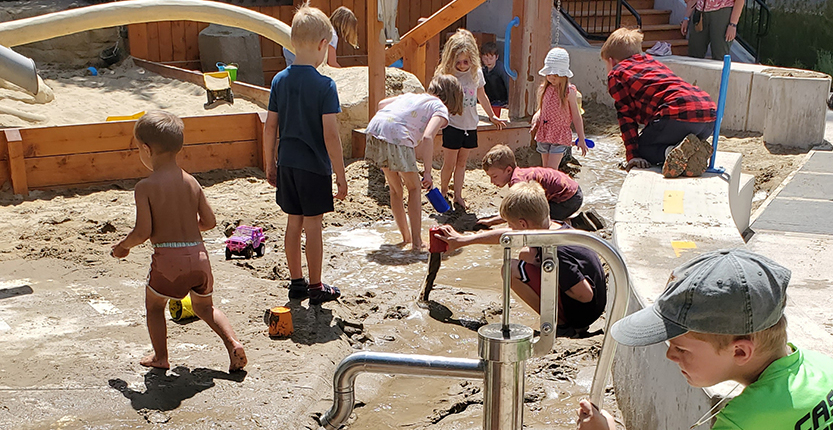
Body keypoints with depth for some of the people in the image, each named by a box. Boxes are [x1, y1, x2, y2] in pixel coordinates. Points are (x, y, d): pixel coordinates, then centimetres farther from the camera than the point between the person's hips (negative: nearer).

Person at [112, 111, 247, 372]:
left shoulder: (145, 187, -10)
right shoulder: (191, 182, 4)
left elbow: (143, 232, -13)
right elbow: (210, 222, 7)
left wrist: (122, 247, 6)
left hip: (168, 258, -5)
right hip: (198, 255, 5)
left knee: (154, 305, 22)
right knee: (204, 306, 24)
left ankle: (161, 357, 25)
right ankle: (233, 343, 7)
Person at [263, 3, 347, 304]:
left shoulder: (280, 80, 1)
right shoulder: (324, 85, -15)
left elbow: (270, 127, 4)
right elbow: (330, 135, -17)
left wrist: (270, 165, 15)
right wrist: (340, 175, -9)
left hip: (287, 165, 5)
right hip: (315, 167, -5)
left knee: (293, 223, 16)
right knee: (313, 226, 5)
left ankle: (296, 282, 27)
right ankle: (315, 288, 17)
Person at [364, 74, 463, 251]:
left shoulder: (412, 95, 27)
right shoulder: (440, 109, 7)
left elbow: (381, 104, 23)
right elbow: (427, 137, -10)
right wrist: (427, 172, -11)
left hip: (374, 129, 7)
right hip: (397, 139, -7)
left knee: (395, 189, 22)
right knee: (414, 188, 13)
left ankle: (406, 236, 35)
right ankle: (416, 241, 13)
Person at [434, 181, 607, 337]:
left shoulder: (554, 250, -28)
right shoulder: (553, 227, 0)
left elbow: (585, 294, -28)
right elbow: (505, 235, 14)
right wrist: (463, 240, 22)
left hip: (579, 313, -9)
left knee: (512, 269, -14)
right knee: (525, 255, 19)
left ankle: (561, 324, -8)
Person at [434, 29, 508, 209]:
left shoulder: (477, 73, 1)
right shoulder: (446, 74, -11)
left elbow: (482, 97, 16)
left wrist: (492, 116, 25)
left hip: (470, 125, 4)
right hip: (452, 125, -4)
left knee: (461, 163, 11)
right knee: (449, 164, 1)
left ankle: (457, 195, 19)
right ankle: (443, 192, 21)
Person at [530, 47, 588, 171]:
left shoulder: (569, 92, -9)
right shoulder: (543, 89, 4)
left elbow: (576, 116, -4)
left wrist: (581, 139, -1)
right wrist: (536, 118, -6)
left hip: (560, 136, -5)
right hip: (543, 135, 5)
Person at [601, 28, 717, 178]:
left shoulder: (616, 74, 14)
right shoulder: (652, 62, 36)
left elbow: (626, 116, 7)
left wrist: (632, 155, 7)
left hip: (679, 115, -7)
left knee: (642, 149, 12)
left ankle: (672, 152, -17)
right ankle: (693, 150, -1)